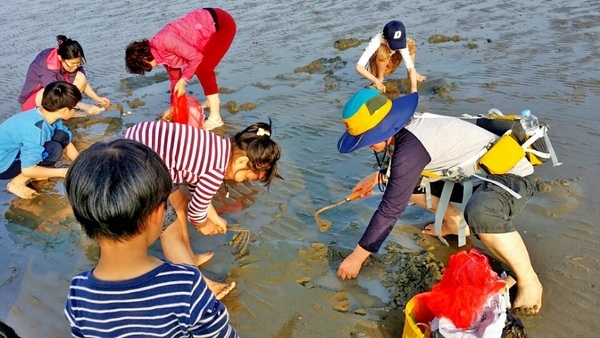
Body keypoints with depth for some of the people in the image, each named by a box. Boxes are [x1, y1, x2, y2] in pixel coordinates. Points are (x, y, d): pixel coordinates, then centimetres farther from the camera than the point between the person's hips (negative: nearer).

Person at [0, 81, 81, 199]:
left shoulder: (49, 116, -9)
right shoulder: (36, 129, -33)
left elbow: (66, 144, 6)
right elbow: (28, 170, -30)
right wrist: (63, 172, -21)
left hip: (17, 151, 8)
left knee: (62, 136, -4)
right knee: (54, 149, -27)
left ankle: (39, 174, 6)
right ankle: (16, 184, -10)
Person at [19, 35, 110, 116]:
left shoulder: (72, 61, -14)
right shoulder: (46, 67, -32)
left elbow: (83, 82, -3)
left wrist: (97, 98, -18)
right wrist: (84, 106, -44)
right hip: (32, 103, -6)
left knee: (80, 77, -16)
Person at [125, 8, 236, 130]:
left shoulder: (165, 41, -22)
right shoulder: (162, 53, 7)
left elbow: (196, 57, -21)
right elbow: (174, 76, 17)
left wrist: (183, 81, -11)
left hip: (222, 24, -9)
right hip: (211, 25, 9)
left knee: (203, 69, -12)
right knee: (200, 67, 16)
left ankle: (215, 117, -7)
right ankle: (212, 101, 35)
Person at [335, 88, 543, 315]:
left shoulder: (410, 147, -30)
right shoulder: (405, 130, -2)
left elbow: (390, 209, -28)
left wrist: (356, 257, -21)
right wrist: (378, 177, 15)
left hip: (511, 173, -9)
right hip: (476, 171, 9)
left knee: (480, 213, -41)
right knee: (407, 181, 9)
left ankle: (528, 280, -16)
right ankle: (454, 224, 26)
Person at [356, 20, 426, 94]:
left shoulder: (401, 42, -25)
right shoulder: (376, 41, -34)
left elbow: (411, 67, -28)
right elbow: (359, 67, -40)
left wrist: (414, 89, -40)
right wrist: (377, 81, -47)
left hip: (387, 68, 4)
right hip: (374, 69, -4)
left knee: (410, 43, -14)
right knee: (383, 51, -36)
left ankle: (409, 74, 3)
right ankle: (380, 79, -14)